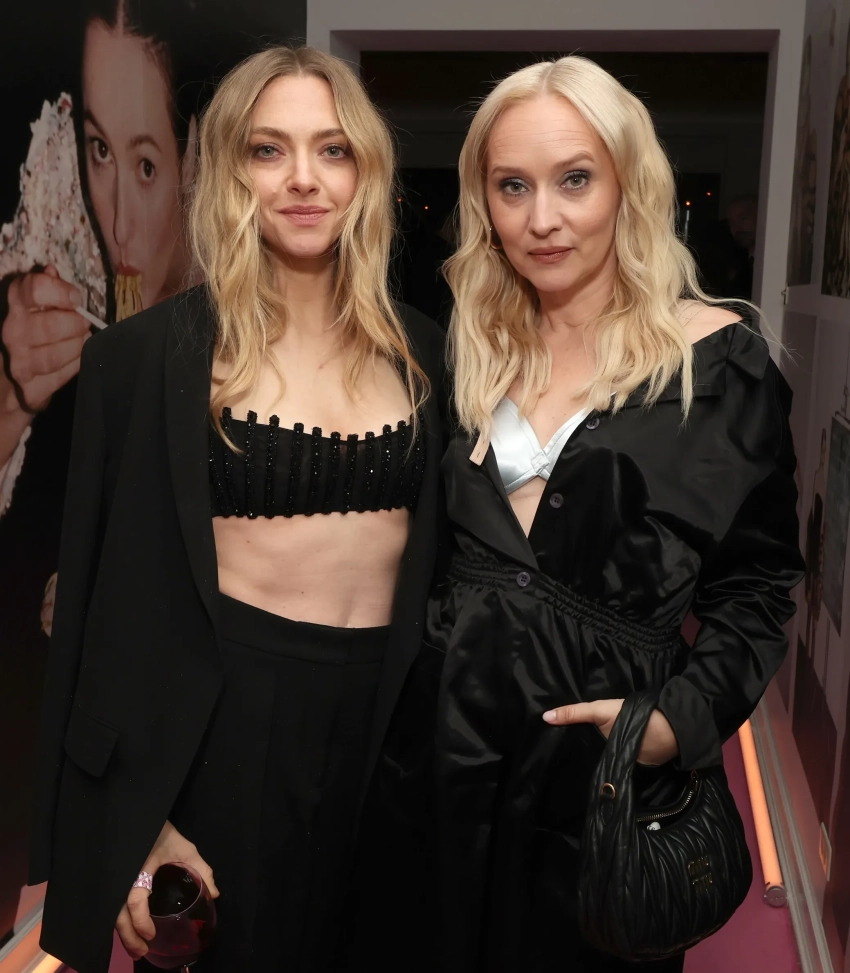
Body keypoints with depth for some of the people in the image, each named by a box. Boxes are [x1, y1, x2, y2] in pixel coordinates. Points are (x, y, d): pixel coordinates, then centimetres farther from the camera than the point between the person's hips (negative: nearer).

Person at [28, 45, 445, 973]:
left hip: (392, 721, 4)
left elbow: (445, 554, 10)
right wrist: (137, 825, -8)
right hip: (225, 725, -3)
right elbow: (112, 599, -7)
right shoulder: (151, 355, -9)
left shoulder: (418, 349, 3)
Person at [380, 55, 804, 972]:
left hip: (602, 756, -3)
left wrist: (686, 716, -19)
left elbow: (756, 580, -5)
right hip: (450, 738, 4)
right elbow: (453, 548, 10)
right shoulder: (481, 351, 4)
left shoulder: (717, 357, -9)